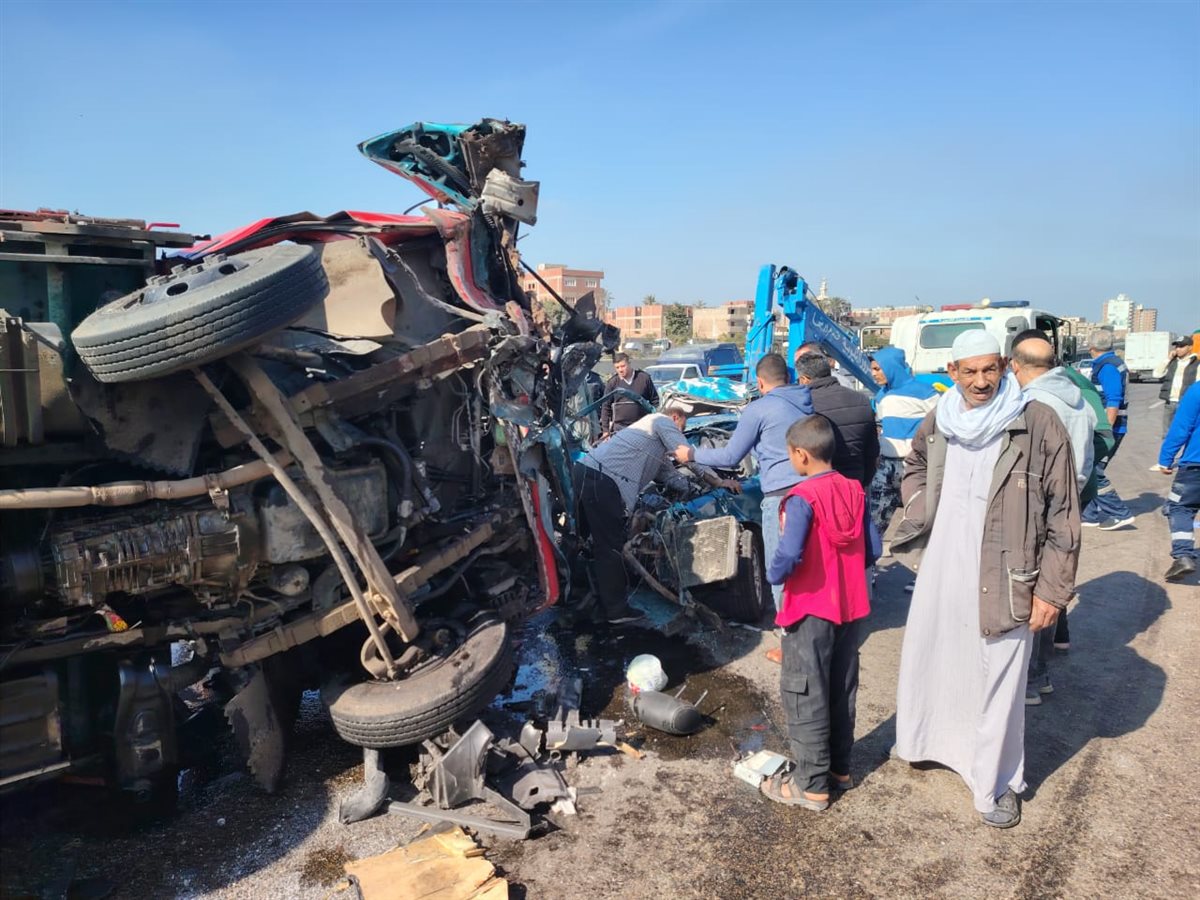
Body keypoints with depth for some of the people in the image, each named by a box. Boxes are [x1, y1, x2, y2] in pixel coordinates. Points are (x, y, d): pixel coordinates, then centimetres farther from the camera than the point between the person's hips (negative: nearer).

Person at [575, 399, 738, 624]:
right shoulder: (662, 421, 4)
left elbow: (668, 474, 33)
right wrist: (719, 482, 1)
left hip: (584, 471, 10)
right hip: (601, 479, -10)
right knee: (611, 546, -3)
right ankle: (616, 610, 4)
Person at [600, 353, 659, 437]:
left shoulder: (644, 378, 1)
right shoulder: (612, 382, 1)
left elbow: (655, 401, 7)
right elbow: (605, 407, 3)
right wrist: (605, 430, -1)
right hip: (619, 428, 0)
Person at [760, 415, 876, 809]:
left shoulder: (802, 498, -21)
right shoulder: (855, 491, 0)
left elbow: (789, 554, -30)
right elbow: (872, 551, 4)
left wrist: (773, 574, -10)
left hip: (810, 609, -7)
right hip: (850, 606, 7)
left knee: (805, 696, 5)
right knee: (842, 690, 19)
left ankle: (811, 784, 13)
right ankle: (839, 767, 33)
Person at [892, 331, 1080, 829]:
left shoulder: (1038, 424, -13)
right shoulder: (939, 420, 1)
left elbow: (1063, 513, -10)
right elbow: (915, 465, 24)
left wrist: (1052, 589, -10)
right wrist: (917, 514, 8)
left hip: (1003, 580, -5)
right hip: (941, 569, 5)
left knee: (998, 681, 5)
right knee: (927, 660, 20)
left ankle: (997, 782, 26)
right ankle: (925, 739, 46)